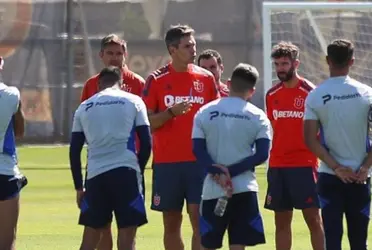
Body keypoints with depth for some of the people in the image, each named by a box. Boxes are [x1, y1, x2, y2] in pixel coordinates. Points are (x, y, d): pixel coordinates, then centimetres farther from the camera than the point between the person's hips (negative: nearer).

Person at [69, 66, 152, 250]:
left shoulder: (84, 107, 14)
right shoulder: (133, 102, 8)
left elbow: (74, 151, 11)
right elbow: (146, 143, 2)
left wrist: (79, 187, 16)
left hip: (95, 174, 3)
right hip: (125, 172, -3)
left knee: (90, 235, 12)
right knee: (127, 232, -1)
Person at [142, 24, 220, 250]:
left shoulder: (206, 78, 6)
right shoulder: (156, 80, 1)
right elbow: (147, 123, 0)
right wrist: (171, 112, -17)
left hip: (199, 160, 0)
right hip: (167, 162, 0)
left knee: (199, 218, -7)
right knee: (171, 222, 6)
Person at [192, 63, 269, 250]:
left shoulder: (204, 113, 3)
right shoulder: (258, 117, 1)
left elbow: (198, 150, -4)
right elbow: (262, 155, -6)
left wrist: (219, 173, -11)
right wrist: (231, 171, -7)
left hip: (213, 189, 1)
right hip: (244, 189, -1)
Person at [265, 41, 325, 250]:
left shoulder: (310, 92, -5)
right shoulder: (272, 95, 10)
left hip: (304, 164, -5)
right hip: (277, 166, 5)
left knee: (313, 218, -3)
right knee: (282, 221, 7)